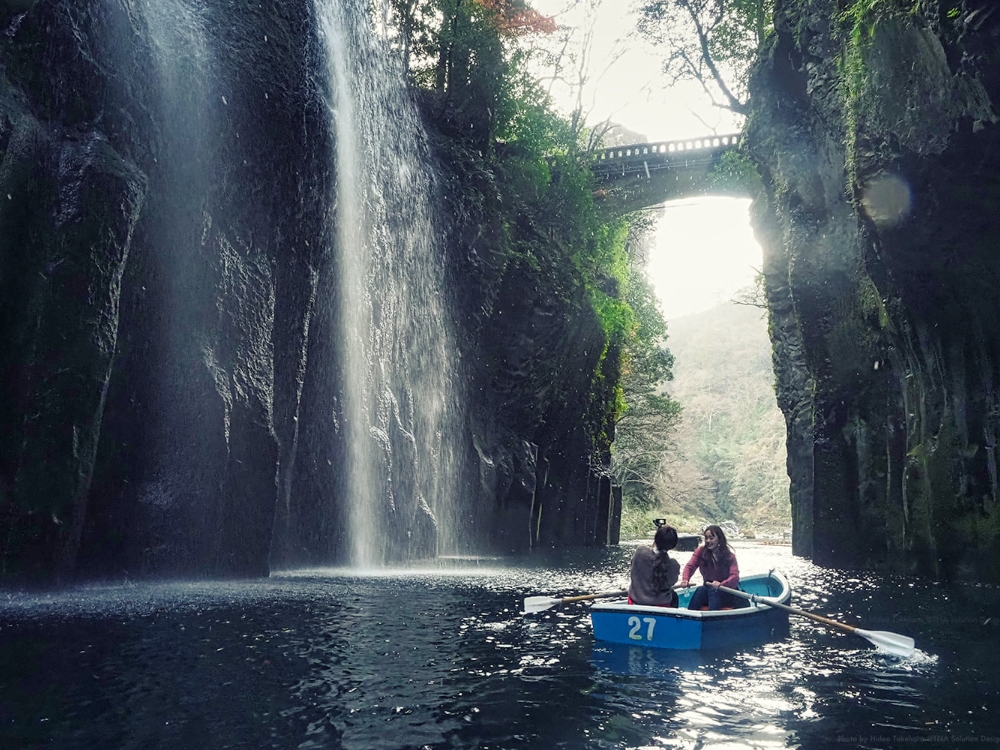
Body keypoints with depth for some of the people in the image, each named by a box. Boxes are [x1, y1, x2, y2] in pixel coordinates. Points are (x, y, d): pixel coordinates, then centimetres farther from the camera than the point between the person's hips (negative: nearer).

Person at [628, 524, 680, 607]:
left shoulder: (640, 551, -19)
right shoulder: (674, 565, -20)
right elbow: (671, 582, -3)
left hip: (635, 601, 1)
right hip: (660, 605, 0)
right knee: (673, 595, 32)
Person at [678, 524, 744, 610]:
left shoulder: (729, 556, -8)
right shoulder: (701, 551, 0)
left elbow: (735, 576, -22)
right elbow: (690, 566, -12)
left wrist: (721, 584, -43)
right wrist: (685, 580, -34)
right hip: (708, 591, 2)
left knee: (713, 590, -33)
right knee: (700, 590, -30)